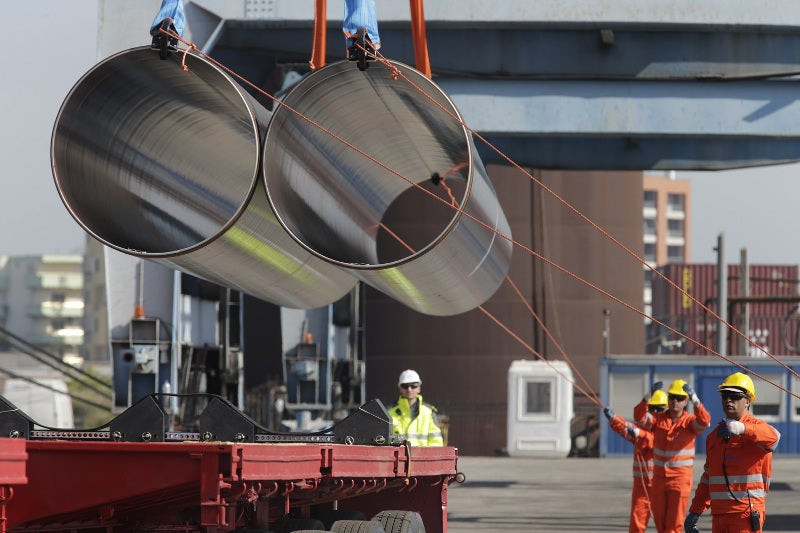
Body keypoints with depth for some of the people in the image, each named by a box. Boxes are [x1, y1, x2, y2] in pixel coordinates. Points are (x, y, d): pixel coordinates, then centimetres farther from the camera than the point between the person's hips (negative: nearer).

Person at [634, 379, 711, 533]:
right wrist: (647, 398, -31)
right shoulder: (658, 419, 3)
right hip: (659, 477, 4)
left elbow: (704, 422, -25)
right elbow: (639, 417, -13)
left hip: (680, 478, -4)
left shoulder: (689, 421, -4)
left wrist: (695, 400, -41)